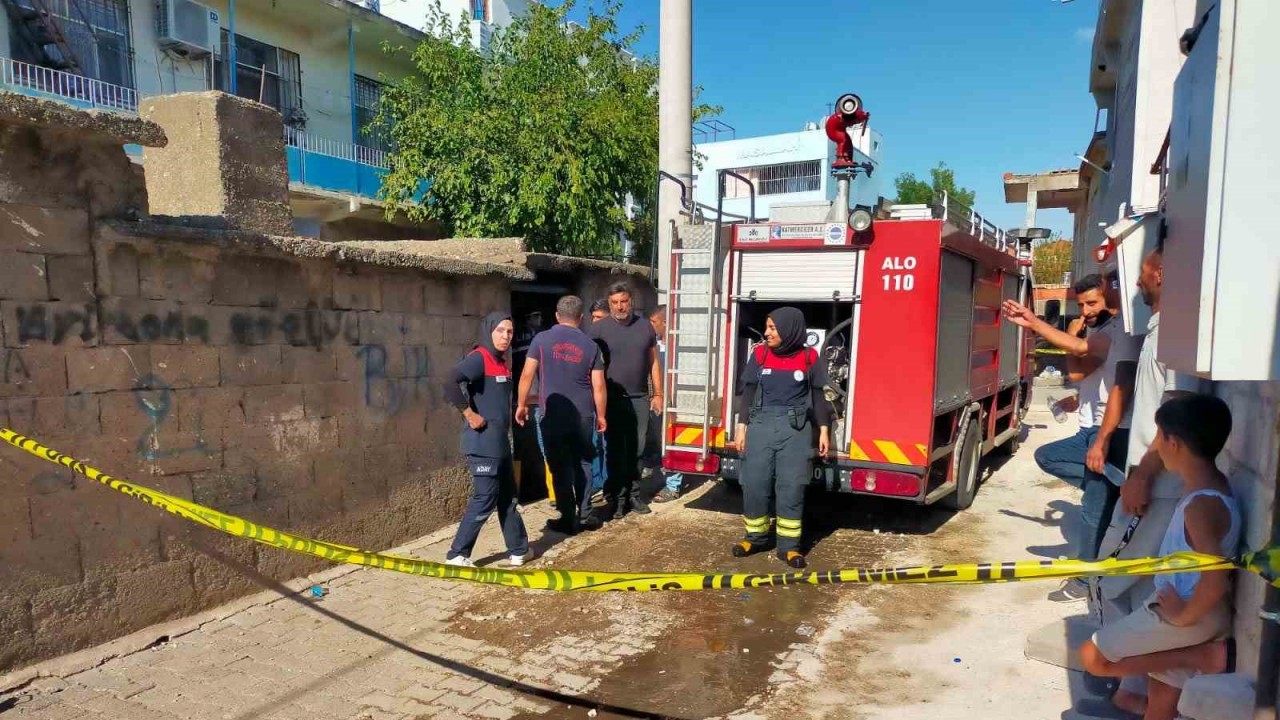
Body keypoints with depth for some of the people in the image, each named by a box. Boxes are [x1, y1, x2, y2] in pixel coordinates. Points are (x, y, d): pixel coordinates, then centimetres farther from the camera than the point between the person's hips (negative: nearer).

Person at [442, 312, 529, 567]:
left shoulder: (501, 361, 13)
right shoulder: (478, 358, -15)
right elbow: (450, 384, -29)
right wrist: (470, 414, -23)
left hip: (500, 442, 9)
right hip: (483, 444, -9)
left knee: (508, 497, 16)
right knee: (485, 499, -3)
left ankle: (518, 550, 27)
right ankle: (457, 555, 9)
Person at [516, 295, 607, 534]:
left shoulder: (542, 339, -2)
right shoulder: (590, 345, 2)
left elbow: (527, 375, -5)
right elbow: (598, 385, 1)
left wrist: (521, 405, 6)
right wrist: (601, 415, 11)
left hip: (552, 414, -2)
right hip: (583, 414, 2)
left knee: (561, 467, 4)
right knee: (582, 463, 16)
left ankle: (568, 520, 8)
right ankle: (584, 515, 18)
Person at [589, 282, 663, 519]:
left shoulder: (645, 326, 6)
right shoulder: (599, 328, -4)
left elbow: (653, 362, 11)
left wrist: (658, 394, 8)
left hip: (640, 398, 3)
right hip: (612, 399, -3)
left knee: (635, 450, 9)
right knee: (615, 451, 2)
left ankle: (633, 494, 20)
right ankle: (616, 498, 9)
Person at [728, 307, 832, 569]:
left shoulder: (809, 358, 1)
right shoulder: (759, 354, 4)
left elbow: (817, 396, 7)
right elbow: (748, 393, 8)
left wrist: (824, 430, 3)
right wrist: (741, 426, 5)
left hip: (795, 429, -1)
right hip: (761, 425, 2)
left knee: (791, 486, -1)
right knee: (754, 483, 2)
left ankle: (788, 545, 8)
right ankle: (756, 537, 20)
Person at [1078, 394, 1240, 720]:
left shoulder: (1201, 505, -27)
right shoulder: (1212, 484, 2)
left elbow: (1216, 578, -34)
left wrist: (1184, 616, -21)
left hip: (1190, 614, -9)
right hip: (1186, 607, 9)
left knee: (1092, 657, -2)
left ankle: (1200, 656, -2)